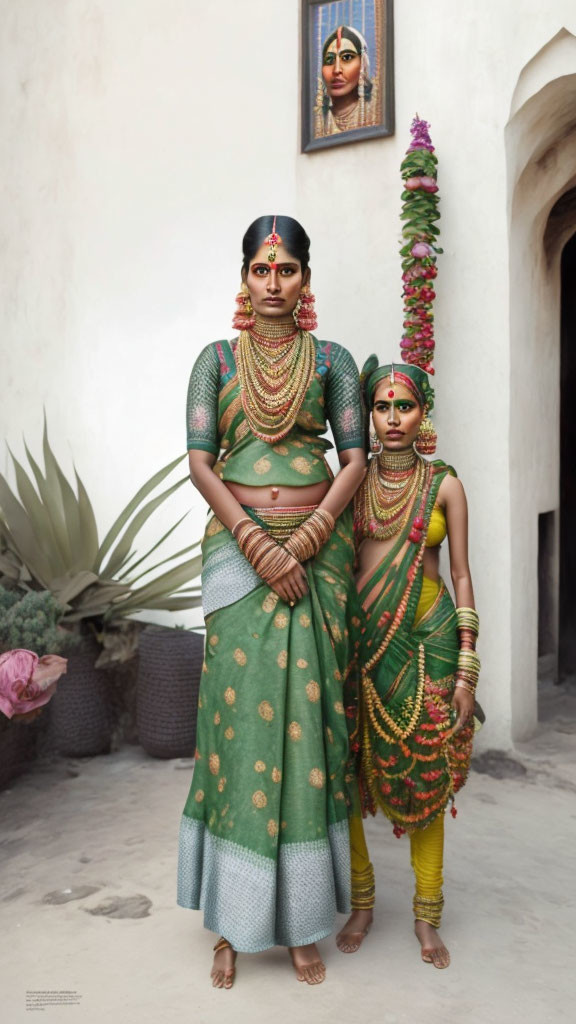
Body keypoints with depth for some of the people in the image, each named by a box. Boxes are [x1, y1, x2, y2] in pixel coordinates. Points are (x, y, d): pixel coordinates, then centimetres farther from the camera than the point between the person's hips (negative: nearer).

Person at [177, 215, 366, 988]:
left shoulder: (332, 359, 10)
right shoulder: (217, 360, 9)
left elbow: (356, 458, 1)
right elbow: (200, 463, -1)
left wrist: (304, 541, -13)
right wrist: (259, 547, -13)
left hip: (317, 549, 0)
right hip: (239, 549, 0)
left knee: (307, 715, 1)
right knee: (240, 713, -1)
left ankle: (302, 921, 16)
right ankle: (233, 921, 14)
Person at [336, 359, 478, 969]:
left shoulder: (444, 485, 3)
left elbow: (461, 575, 3)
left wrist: (466, 668, -2)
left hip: (426, 638, 0)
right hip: (359, 638, 1)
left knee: (427, 777, 6)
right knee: (349, 773, 4)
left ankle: (427, 917, 23)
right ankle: (360, 904, 26)